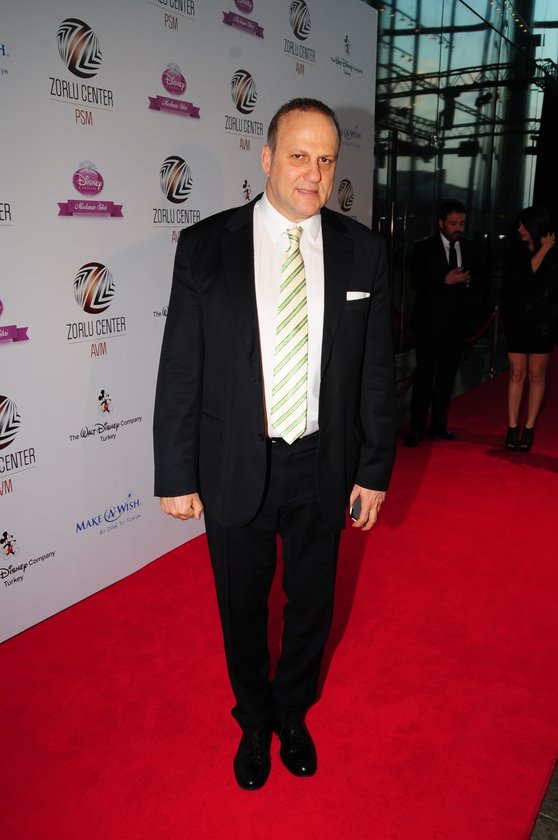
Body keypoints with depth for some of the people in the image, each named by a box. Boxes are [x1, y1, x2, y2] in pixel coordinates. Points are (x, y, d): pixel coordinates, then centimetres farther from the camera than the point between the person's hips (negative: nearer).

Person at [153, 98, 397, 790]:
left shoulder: (362, 251, -3)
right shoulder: (205, 245, -7)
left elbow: (376, 370, 1)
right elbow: (180, 371, -6)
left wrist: (374, 469, 0)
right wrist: (177, 475, -6)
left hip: (324, 467, 2)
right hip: (235, 468, -1)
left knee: (311, 602, 20)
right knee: (242, 608, 17)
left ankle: (293, 712, 49)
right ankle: (254, 720, 46)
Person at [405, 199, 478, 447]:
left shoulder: (468, 247, 8)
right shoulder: (424, 248, -4)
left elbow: (475, 275, 16)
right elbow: (416, 283, -9)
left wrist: (468, 279, -7)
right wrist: (445, 281, -19)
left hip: (457, 321, 4)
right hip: (430, 321, -4)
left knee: (447, 374, 10)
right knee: (424, 374, -1)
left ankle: (439, 424, 20)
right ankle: (417, 427, 5)